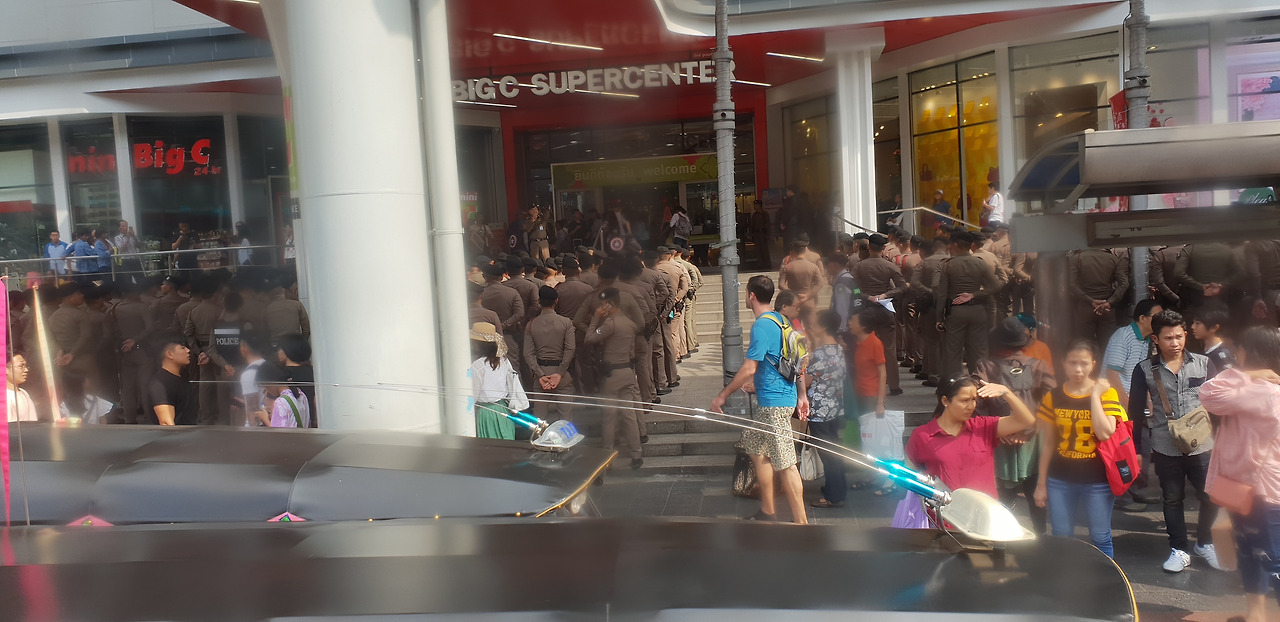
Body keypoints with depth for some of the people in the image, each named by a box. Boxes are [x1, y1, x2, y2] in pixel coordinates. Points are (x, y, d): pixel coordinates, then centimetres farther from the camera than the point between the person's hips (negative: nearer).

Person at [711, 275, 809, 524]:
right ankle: (768, 511, 28)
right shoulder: (781, 320, 12)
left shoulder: (761, 326, -17)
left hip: (775, 403, -10)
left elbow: (748, 369, -20)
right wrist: (802, 395, 22)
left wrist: (722, 396, -12)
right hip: (786, 396, 10)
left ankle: (801, 521, -3)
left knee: (784, 464, -7)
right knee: (755, 447, 20)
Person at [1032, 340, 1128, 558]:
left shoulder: (1106, 393, -4)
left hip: (1097, 480, -2)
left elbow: (1105, 433, -20)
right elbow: (1048, 444, 6)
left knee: (1101, 539, 8)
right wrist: (1041, 483, 7)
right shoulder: (1053, 397, 2)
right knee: (1061, 539, 11)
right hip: (1060, 480, 2)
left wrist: (1094, 395, -15)